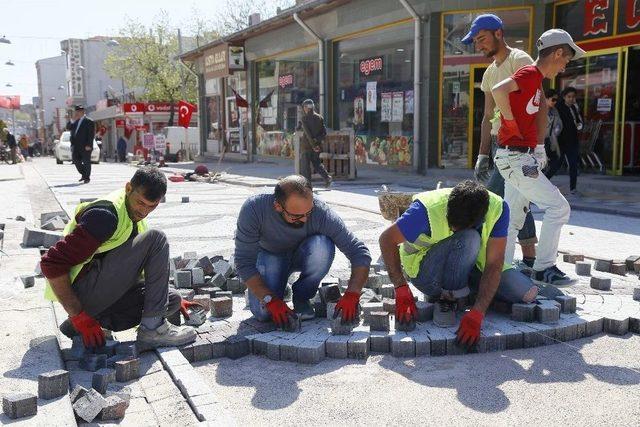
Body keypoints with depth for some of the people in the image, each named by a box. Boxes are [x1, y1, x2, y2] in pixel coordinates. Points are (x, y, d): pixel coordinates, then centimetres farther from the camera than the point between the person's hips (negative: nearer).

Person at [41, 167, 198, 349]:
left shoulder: (133, 212, 9)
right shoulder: (106, 215, -20)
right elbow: (52, 264, -24)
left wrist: (174, 300, 16)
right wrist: (79, 316, -21)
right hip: (83, 291, -9)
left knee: (173, 299, -2)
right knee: (156, 239, -18)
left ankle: (102, 319, 1)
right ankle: (153, 328, -19)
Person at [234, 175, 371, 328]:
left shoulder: (320, 211, -33)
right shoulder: (253, 209, -34)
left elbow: (360, 253, -29)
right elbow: (244, 262, -27)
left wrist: (351, 294, -42)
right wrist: (270, 299, -35)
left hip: (302, 256, 1)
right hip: (270, 255, -1)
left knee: (322, 246, -33)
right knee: (263, 312, -23)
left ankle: (301, 297, -7)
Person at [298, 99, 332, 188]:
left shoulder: (304, 118, -10)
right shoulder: (319, 117, 5)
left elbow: (307, 133, -17)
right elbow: (324, 132, 2)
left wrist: (313, 145, -16)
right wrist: (317, 140, -6)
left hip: (307, 145, -5)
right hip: (317, 144, 5)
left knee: (305, 165, 3)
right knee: (316, 163, 19)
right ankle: (327, 177, 4)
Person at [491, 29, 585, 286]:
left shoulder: (536, 79, 18)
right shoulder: (530, 73, -12)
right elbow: (499, 90, -30)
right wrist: (511, 124, -21)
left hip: (522, 157, 10)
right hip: (516, 157, -10)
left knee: (513, 219, 12)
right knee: (559, 207, -6)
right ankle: (544, 268, 1)